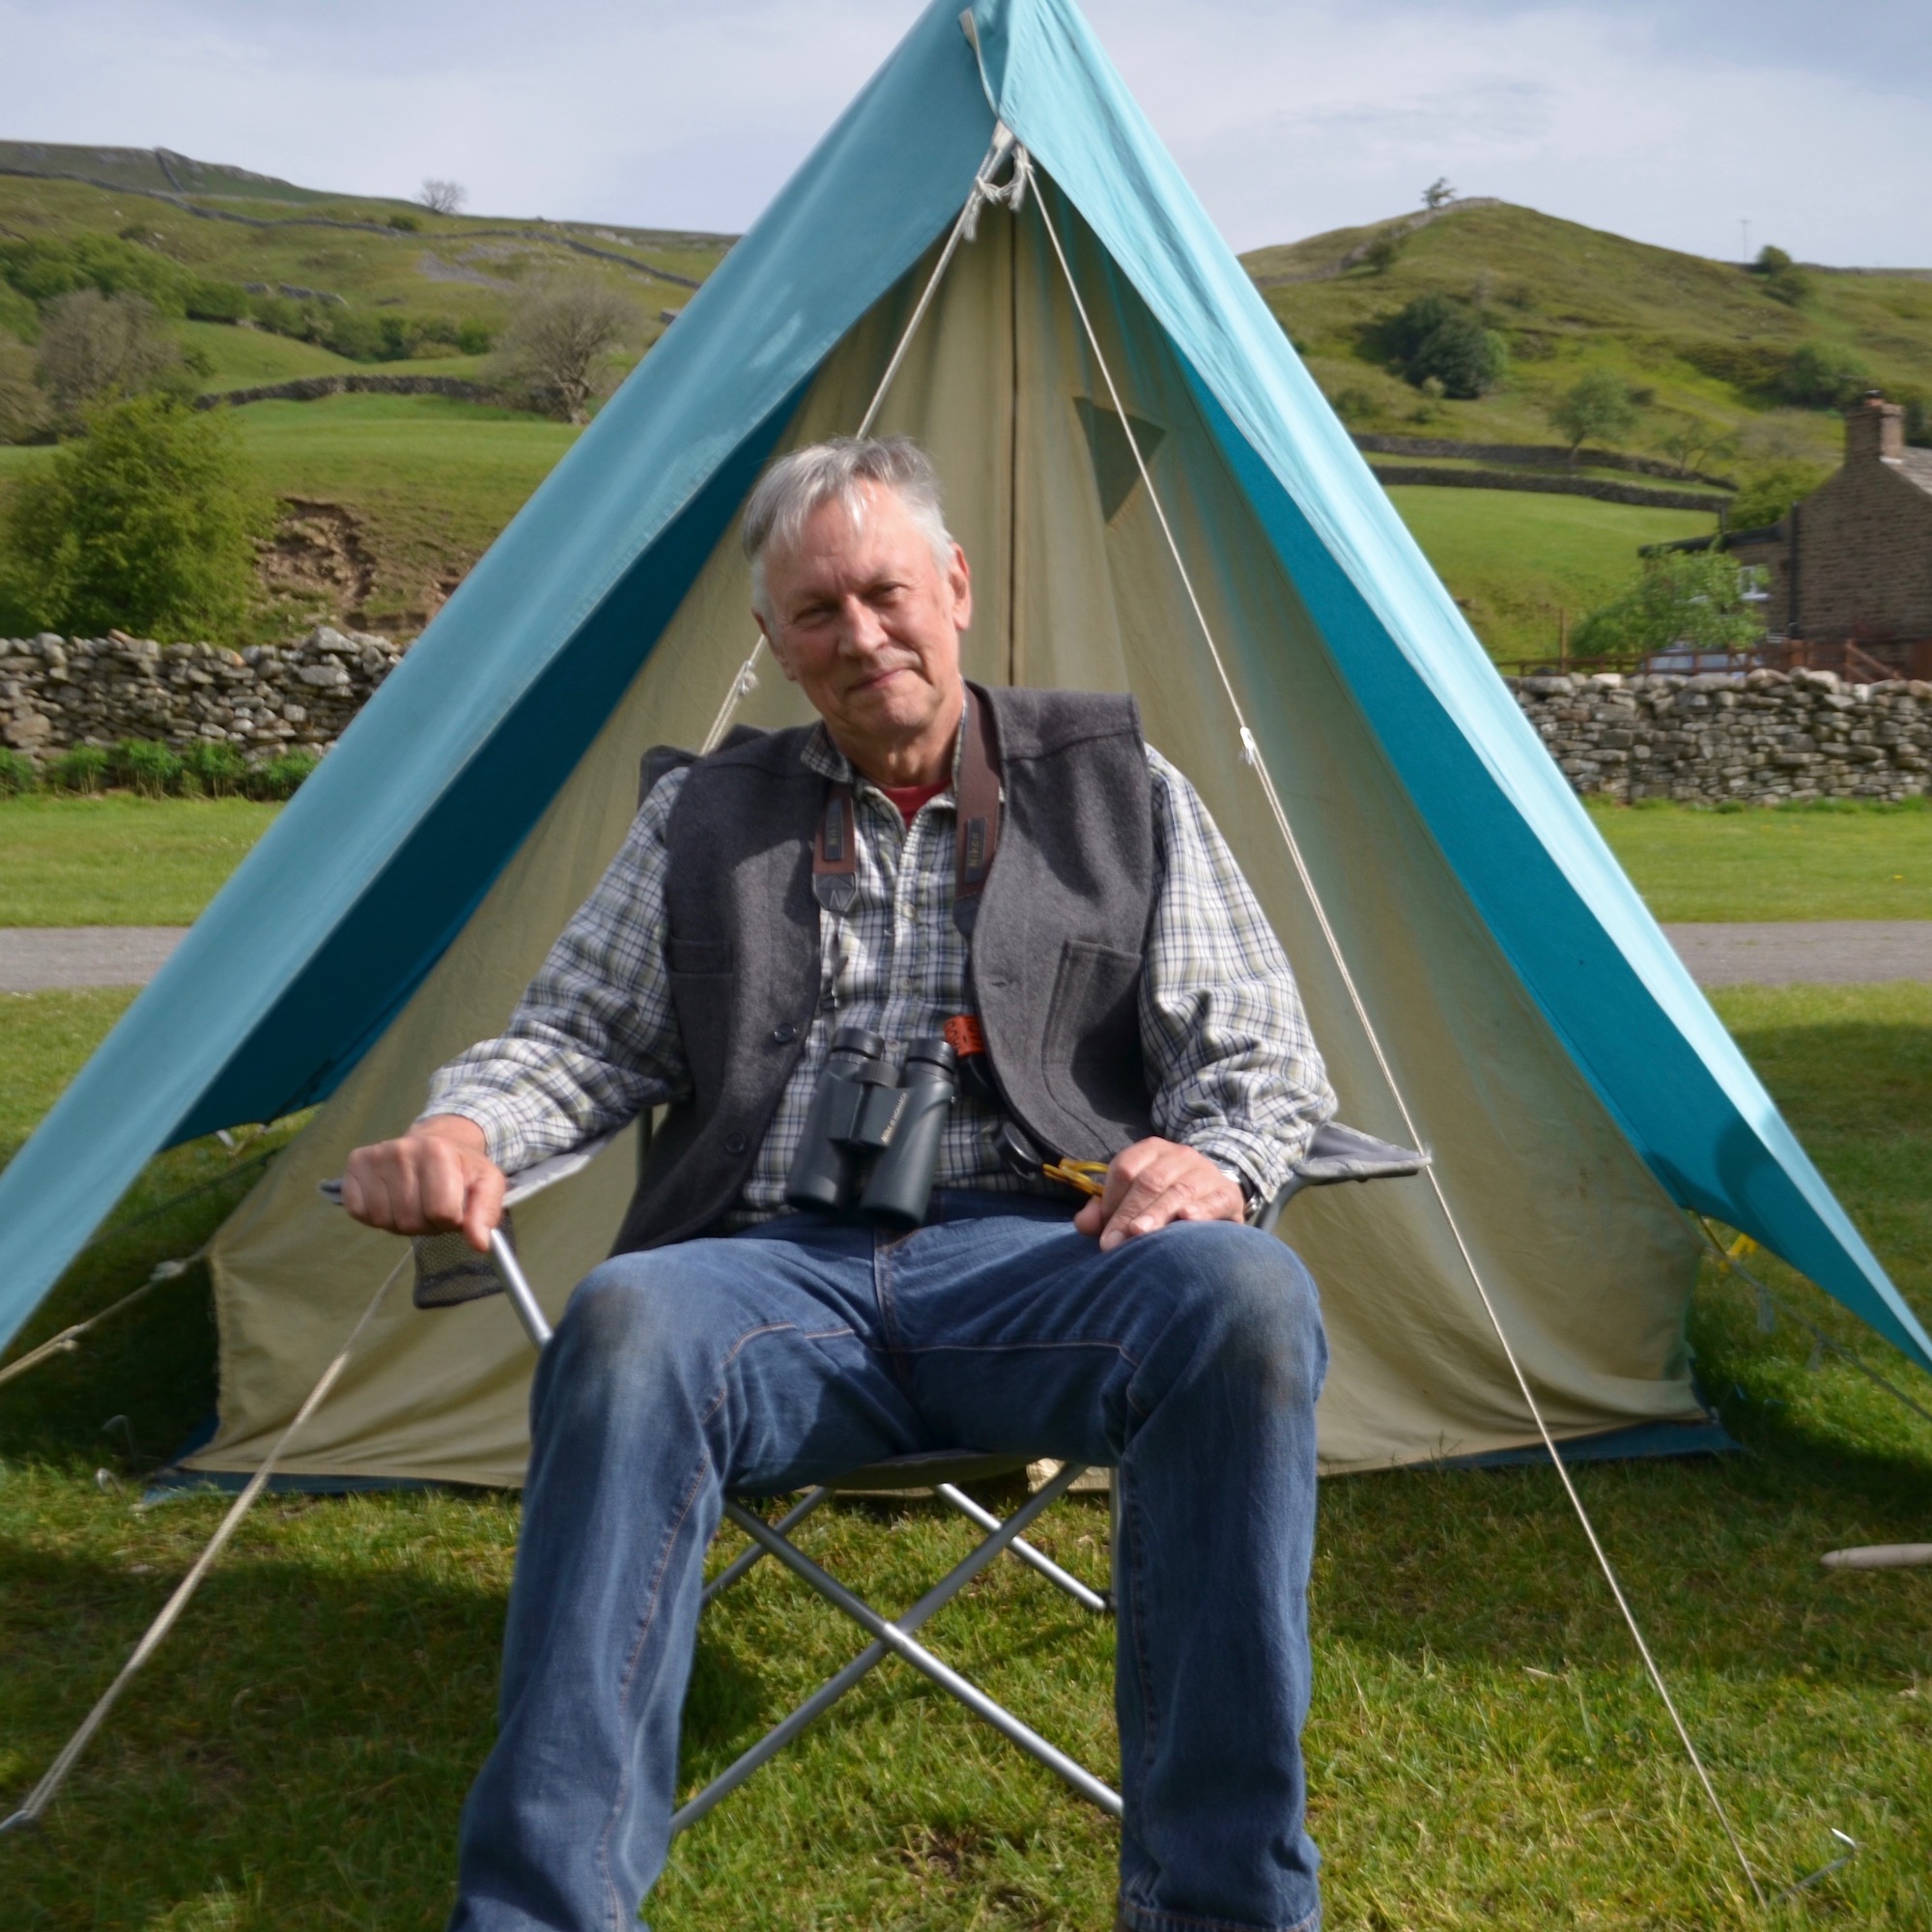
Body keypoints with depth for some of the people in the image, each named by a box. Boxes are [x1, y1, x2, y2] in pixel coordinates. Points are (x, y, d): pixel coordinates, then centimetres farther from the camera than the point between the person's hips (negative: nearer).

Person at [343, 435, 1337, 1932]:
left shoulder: (1122, 789, 17)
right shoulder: (704, 821, 21)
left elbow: (1260, 1051, 14)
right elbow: (581, 1037, 19)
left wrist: (1213, 1160, -10)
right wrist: (462, 1129, -4)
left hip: (1042, 1262, 0)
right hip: (782, 1270, 1)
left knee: (1238, 1295, -34)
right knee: (627, 1329, -34)